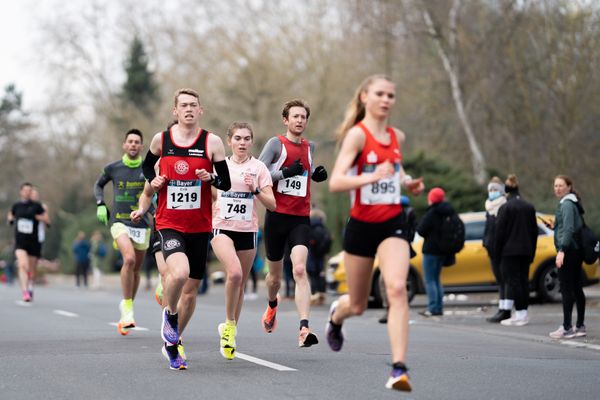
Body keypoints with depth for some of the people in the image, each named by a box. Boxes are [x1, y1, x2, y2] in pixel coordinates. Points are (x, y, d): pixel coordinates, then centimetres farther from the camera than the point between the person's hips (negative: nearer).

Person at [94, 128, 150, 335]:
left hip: (141, 225, 2)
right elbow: (98, 185, 20)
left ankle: (127, 305, 31)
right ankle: (127, 309, -20)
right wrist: (100, 205, 7)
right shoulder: (113, 168, 2)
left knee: (136, 268, 8)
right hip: (119, 221, -2)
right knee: (129, 259, -25)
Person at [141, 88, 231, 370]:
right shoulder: (161, 139, 1)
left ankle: (171, 345, 29)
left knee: (191, 289, 8)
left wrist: (211, 178, -19)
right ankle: (169, 314, 4)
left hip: (200, 227, 2)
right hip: (169, 223, -2)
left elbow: (226, 183, 2)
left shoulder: (212, 142, -2)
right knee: (179, 273, -29)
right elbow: (147, 165, 21)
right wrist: (153, 181, 1)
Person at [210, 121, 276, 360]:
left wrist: (255, 190, -16)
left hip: (248, 231, 2)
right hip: (222, 228, -2)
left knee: (240, 284, 8)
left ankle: (230, 330, 28)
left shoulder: (258, 168, 3)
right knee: (234, 273, -26)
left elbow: (271, 205, -2)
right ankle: (229, 325, -10)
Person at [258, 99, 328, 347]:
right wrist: (286, 172, -20)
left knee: (299, 270, -18)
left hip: (301, 219, 2)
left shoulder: (309, 147, 13)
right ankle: (272, 305, 48)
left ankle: (304, 329, -28)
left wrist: (316, 175, 10)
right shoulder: (276, 143, -2)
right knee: (275, 274, 13)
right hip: (277, 216, -2)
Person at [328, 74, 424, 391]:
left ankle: (399, 369, -25)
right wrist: (371, 177, -37)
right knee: (358, 305, 11)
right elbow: (335, 183, -22)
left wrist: (407, 182, 10)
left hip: (393, 224, 3)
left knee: (397, 288, -22)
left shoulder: (397, 137, 7)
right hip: (361, 225, -3)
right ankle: (336, 314, 50)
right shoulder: (357, 134, -11)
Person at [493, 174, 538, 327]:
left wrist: (497, 251, -3)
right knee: (523, 280, 11)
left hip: (510, 251, -7)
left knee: (513, 281, -4)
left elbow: (500, 231, -11)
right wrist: (532, 251, 19)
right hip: (525, 250, 7)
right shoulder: (529, 207, 10)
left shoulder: (505, 208, -11)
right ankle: (524, 312, 12)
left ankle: (519, 313, -7)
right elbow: (534, 230, 15)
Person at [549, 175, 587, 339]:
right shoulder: (572, 203, 17)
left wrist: (562, 250, -27)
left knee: (566, 289, -10)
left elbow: (568, 229, -21)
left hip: (568, 251, -10)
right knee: (576, 288, 12)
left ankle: (567, 328, -12)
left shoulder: (567, 204, -12)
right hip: (576, 251, 10)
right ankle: (580, 326, 16)